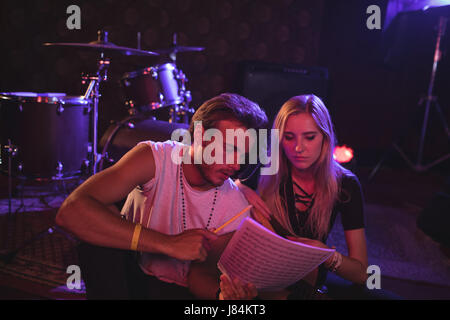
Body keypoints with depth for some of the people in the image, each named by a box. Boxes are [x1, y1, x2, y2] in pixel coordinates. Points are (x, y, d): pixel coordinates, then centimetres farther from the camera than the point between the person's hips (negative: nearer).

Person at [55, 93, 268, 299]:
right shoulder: (155, 158, -22)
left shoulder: (236, 209, -14)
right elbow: (70, 212, -35)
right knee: (102, 217, -29)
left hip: (175, 289, 0)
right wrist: (168, 244, -40)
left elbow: (198, 273, -7)